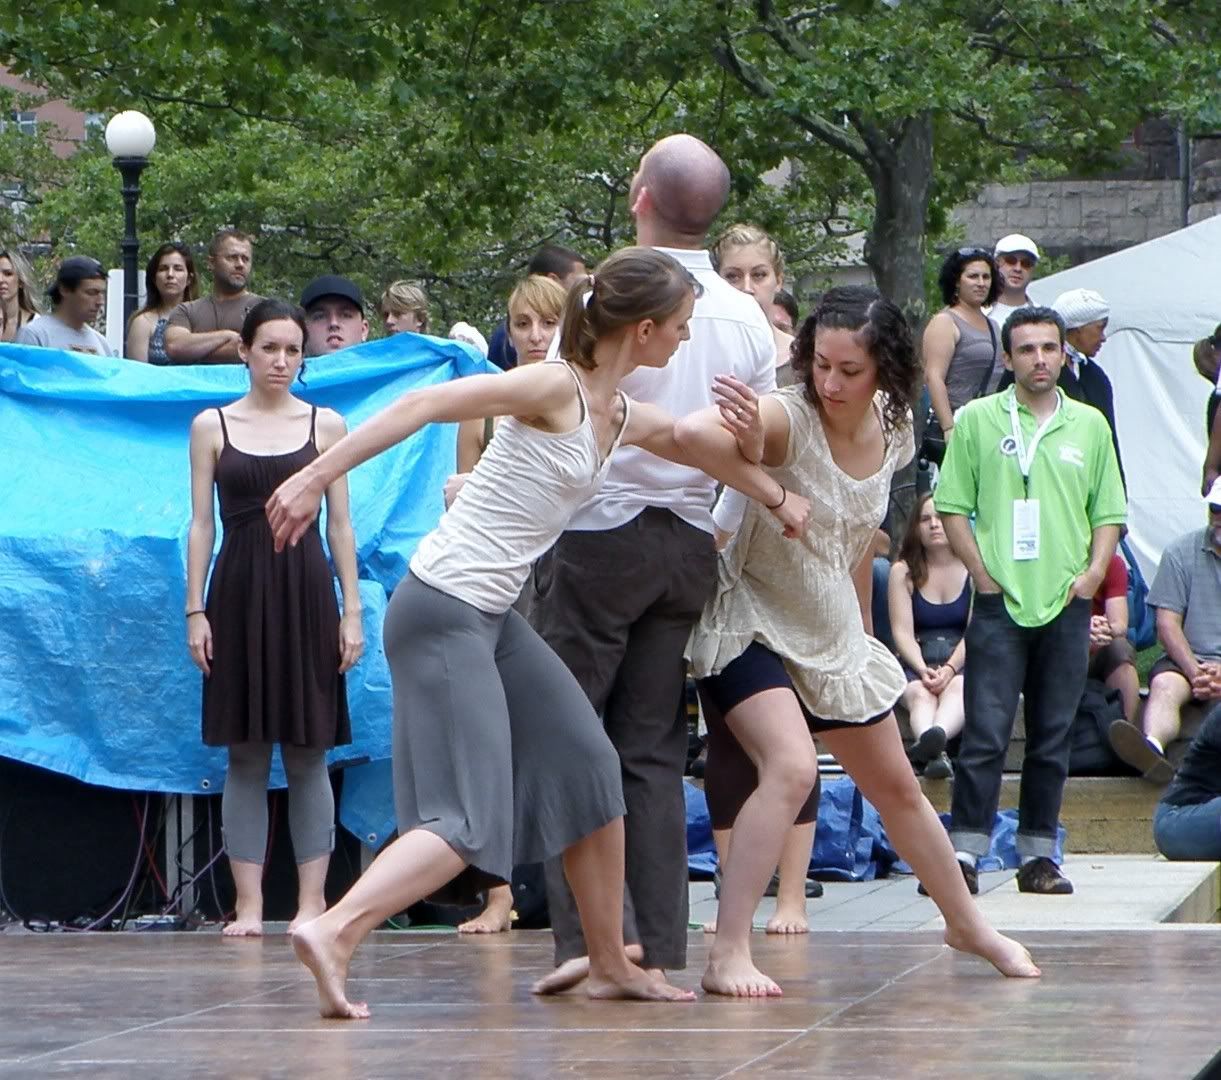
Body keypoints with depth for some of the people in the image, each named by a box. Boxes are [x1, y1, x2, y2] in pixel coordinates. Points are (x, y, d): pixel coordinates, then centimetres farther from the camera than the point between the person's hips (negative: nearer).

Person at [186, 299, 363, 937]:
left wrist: (351, 610, 1)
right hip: (240, 593, 0)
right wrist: (195, 610, -1)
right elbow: (201, 524, 6)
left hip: (306, 590, 0)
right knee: (245, 755, 1)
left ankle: (312, 900, 3)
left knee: (308, 754, 0)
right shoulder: (211, 426, 6)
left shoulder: (326, 425, 6)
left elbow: (339, 525, 6)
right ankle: (248, 904, 3)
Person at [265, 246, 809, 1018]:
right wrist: (319, 476, -27)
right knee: (470, 819, -17)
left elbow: (710, 450, 34)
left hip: (495, 618, 9)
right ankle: (334, 932, -27)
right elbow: (426, 405, -21)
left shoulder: (626, 420, 13)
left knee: (592, 771, 12)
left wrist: (780, 499, 43)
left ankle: (613, 964, 22)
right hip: (442, 612, -9)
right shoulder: (556, 388, -14)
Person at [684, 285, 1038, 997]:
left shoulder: (892, 432, -4)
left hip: (835, 636, 7)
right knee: (792, 769, -29)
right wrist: (748, 449, -62)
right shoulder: (788, 418, -25)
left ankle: (967, 923, 41)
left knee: (896, 785, 20)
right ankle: (728, 955, -26)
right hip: (755, 624, -7)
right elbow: (691, 432, -45)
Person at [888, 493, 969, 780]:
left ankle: (936, 737, -70)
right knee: (919, 693, -34)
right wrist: (923, 670, -18)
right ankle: (935, 754, -67)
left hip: (962, 660, -1)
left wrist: (950, 669, -19)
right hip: (916, 662, 1)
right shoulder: (903, 571, 9)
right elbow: (902, 632, 0)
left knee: (957, 688, -36)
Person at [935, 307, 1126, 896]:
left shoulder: (1090, 425, 11)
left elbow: (1109, 511, 14)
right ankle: (966, 852, -7)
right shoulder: (977, 420, 3)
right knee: (985, 733, -8)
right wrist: (982, 573, -5)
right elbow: (951, 506, 3)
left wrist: (1093, 572, -1)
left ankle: (1038, 855, 12)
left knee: (1053, 737, 6)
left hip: (1067, 603, 3)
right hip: (1000, 601, -3)